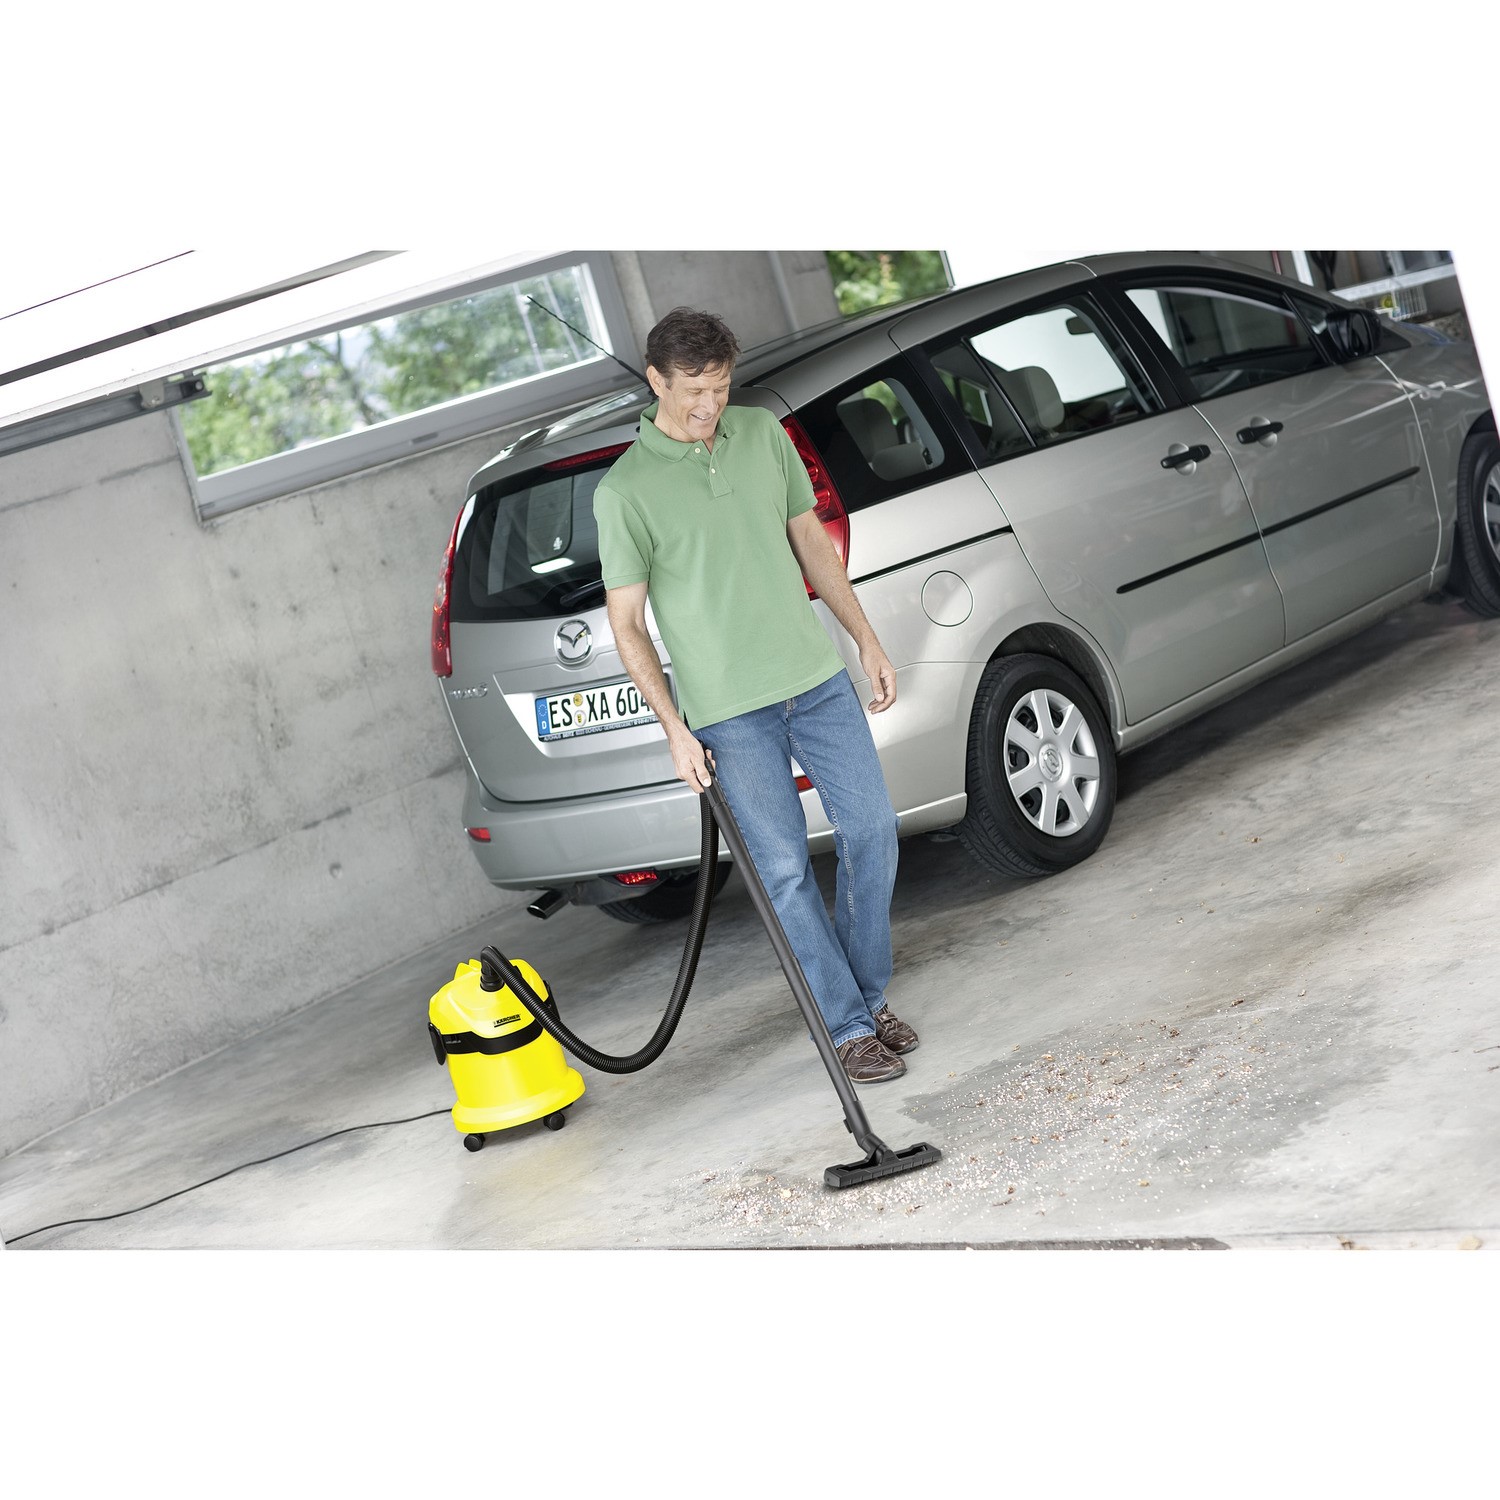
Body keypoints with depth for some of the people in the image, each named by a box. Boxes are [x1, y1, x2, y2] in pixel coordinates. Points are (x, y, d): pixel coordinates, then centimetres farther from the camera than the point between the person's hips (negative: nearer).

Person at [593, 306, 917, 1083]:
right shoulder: (625, 489, -9)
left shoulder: (763, 432, 5)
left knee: (871, 829, 6)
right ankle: (848, 1028, 10)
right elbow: (626, 621, -6)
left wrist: (867, 641, 12)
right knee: (785, 869, -1)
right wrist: (674, 729, -11)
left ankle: (871, 996, 23)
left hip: (817, 678, 5)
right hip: (728, 711, -5)